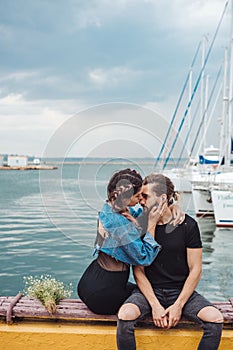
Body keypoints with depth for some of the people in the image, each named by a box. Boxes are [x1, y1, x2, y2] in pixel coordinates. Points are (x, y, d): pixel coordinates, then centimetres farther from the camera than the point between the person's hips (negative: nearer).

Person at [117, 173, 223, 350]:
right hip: (149, 290, 0)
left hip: (182, 291, 0)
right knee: (125, 316, -29)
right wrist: (155, 305, -14)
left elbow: (195, 270, -4)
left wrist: (178, 305, -12)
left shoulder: (188, 225, -5)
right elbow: (139, 271, -3)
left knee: (215, 319, -23)